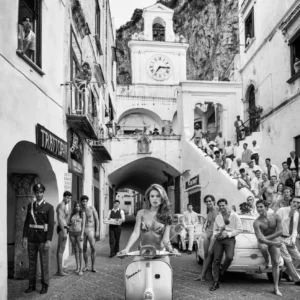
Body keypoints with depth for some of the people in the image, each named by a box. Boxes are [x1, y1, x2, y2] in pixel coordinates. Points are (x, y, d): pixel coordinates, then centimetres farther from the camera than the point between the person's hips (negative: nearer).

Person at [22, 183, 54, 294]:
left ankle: (45, 285, 14)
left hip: (43, 240, -4)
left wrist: (49, 240, -15)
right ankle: (32, 285, 19)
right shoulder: (30, 205, 8)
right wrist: (25, 237, 4)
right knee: (32, 263, 9)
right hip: (31, 239, 4)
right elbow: (27, 222, 10)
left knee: (44, 263, 3)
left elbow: (51, 224, -9)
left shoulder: (49, 207, -5)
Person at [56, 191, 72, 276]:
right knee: (61, 250, -8)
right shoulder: (61, 205, -13)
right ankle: (60, 271, -6)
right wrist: (64, 232, -24)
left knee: (60, 249, 11)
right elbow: (60, 219, -21)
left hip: (63, 228, 11)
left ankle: (59, 270, 17)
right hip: (62, 228, -11)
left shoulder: (64, 206, 20)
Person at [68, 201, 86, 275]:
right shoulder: (72, 214, 9)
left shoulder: (83, 214, -1)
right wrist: (71, 223, -7)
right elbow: (69, 223, 17)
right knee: (75, 249, 9)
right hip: (71, 232, 3)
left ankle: (81, 269, -12)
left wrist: (82, 234, -12)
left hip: (79, 232, -3)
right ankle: (77, 266, 18)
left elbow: (83, 224, -5)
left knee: (80, 249, -12)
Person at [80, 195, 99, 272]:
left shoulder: (92, 208, -4)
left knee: (93, 248, -11)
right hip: (82, 230, 3)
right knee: (84, 248, 7)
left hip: (91, 230, -2)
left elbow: (97, 219, -2)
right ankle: (86, 266, 19)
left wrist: (97, 231, -7)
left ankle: (93, 267, -3)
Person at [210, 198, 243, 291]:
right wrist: (216, 234, -2)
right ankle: (215, 282, 2)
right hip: (219, 239, 4)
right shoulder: (218, 217, 11)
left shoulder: (234, 215, -2)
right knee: (216, 260, -5)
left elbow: (240, 229, -4)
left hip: (230, 239, -3)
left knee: (229, 257, -25)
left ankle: (222, 271, 5)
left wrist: (228, 234, -12)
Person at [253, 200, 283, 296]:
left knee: (276, 262, -8)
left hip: (274, 239, 2)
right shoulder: (257, 222, -19)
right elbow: (260, 238, -26)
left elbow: (280, 231, -13)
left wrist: (267, 237, -19)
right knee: (263, 247, -37)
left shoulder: (275, 217, -12)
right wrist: (273, 243, -36)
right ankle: (266, 262, -4)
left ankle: (276, 288, -4)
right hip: (263, 241, -2)